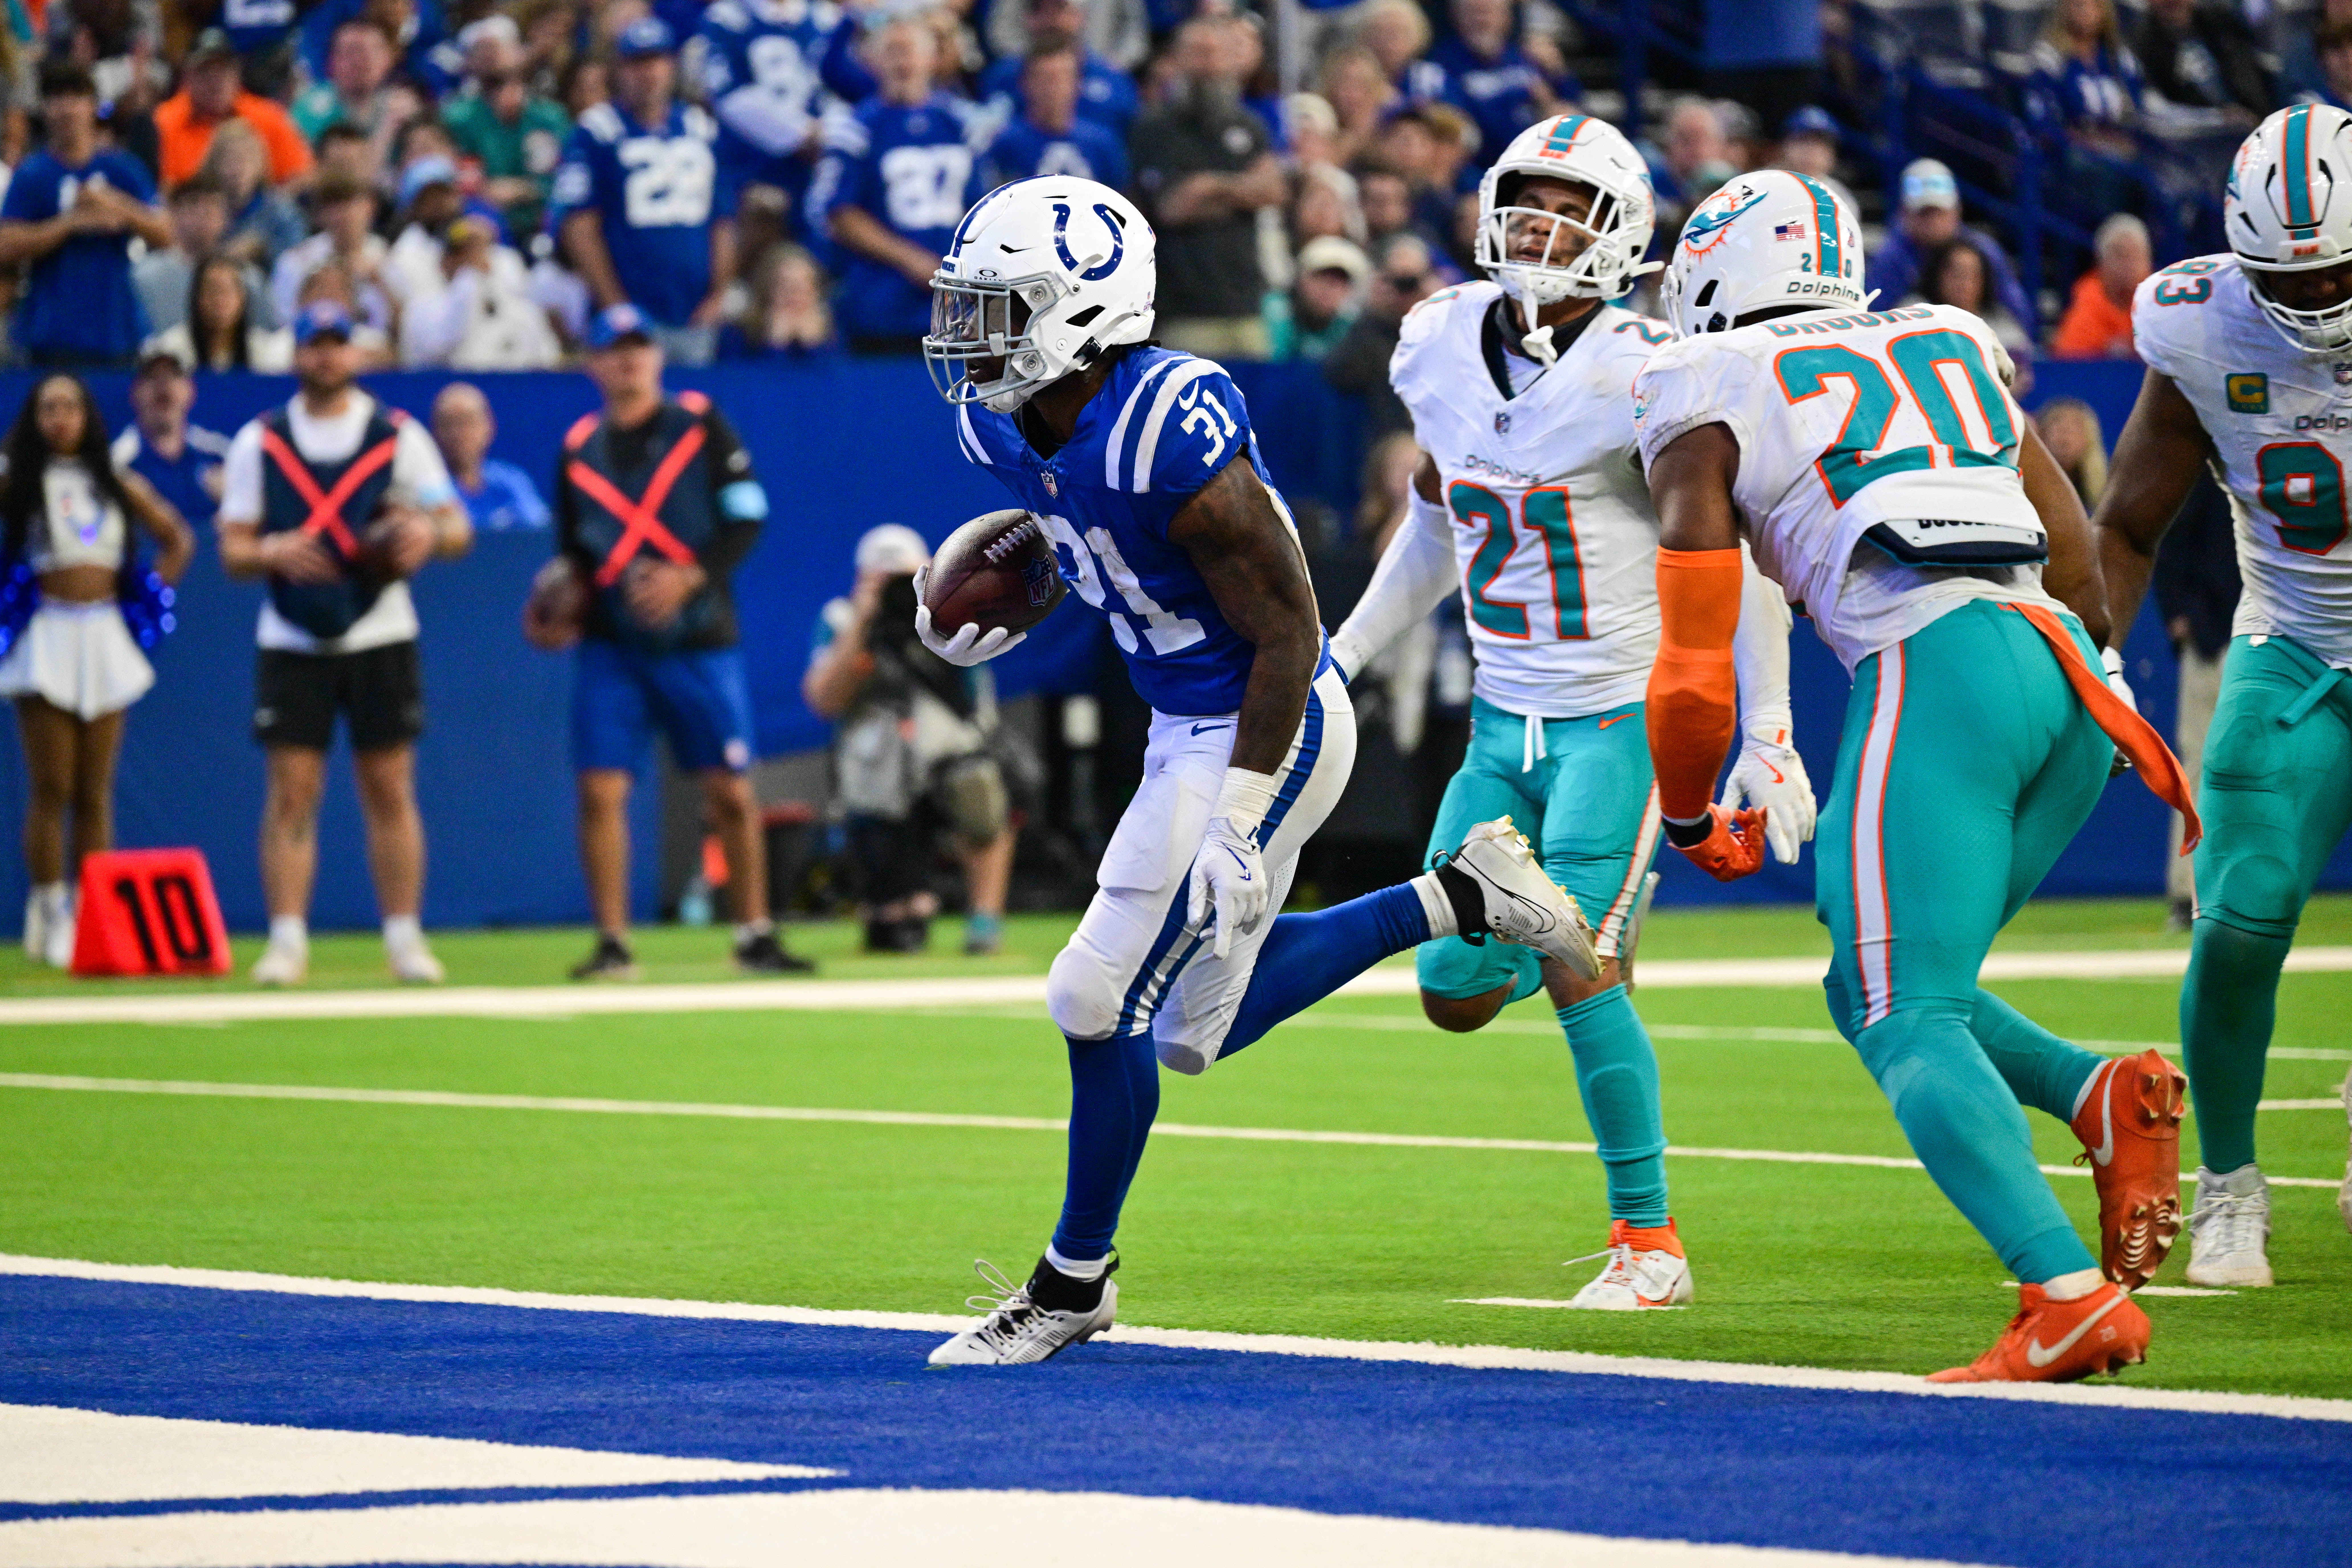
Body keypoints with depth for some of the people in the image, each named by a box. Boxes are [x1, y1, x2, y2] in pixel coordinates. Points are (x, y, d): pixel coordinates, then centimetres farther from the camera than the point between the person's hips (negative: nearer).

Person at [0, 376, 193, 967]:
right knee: (51, 789, -7)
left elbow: (177, 539, 22)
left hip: (104, 638, 3)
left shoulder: (118, 485, 11)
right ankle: (49, 916, -2)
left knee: (95, 792, 3)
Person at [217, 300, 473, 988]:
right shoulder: (260, 441, 5)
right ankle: (287, 941, -2)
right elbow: (232, 549, 4)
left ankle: (405, 938, 7)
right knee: (291, 793, -4)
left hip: (380, 640, 0)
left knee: (390, 790, 1)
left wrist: (428, 532, -19)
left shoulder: (399, 436, 4)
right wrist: (271, 552, -18)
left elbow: (457, 528, 3)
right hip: (291, 642, 0)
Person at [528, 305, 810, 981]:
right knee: (600, 790, -8)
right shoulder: (580, 447, 9)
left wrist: (688, 577, -16)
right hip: (609, 646, 2)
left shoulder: (700, 425, 1)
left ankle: (755, 936, 12)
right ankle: (613, 943, -1)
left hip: (698, 642, -2)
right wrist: (561, 590, -5)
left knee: (731, 793, -1)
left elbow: (747, 520, -4)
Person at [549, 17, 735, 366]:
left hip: (696, 314, 5)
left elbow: (724, 219, 15)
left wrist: (719, 294, 4)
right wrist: (612, 304, -10)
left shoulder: (702, 129, 14)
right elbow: (578, 226, -5)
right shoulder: (596, 131, -1)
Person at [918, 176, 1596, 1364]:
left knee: (1105, 1005, -6)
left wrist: (1237, 826, -25)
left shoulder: (1173, 440, -28)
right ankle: (1462, 898, 27)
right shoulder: (1009, 425, -2)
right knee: (1200, 1030, 17)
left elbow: (1286, 636, -24)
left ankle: (1074, 1280, 12)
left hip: (1264, 735, -9)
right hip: (1186, 725, 9)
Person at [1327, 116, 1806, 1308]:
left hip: (1623, 713, -6)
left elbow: (1739, 553, -11)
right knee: (1457, 996, 3)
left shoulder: (1641, 378, -17)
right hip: (1505, 720, 6)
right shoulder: (1439, 348, 2)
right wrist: (1342, 659, 20)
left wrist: (1768, 737, -12)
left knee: (1574, 964, -18)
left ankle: (1649, 1240, -5)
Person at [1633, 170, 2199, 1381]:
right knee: (1875, 992, 17)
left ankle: (2070, 1295, -26)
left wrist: (1691, 823, 26)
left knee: (1908, 1025, -8)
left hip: (1936, 667, -6)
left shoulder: (1707, 406, 12)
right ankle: (2104, 1096, -7)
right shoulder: (1949, 352, 29)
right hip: (2065, 676, 6)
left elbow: (1695, 669, 10)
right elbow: (2077, 567, 30)